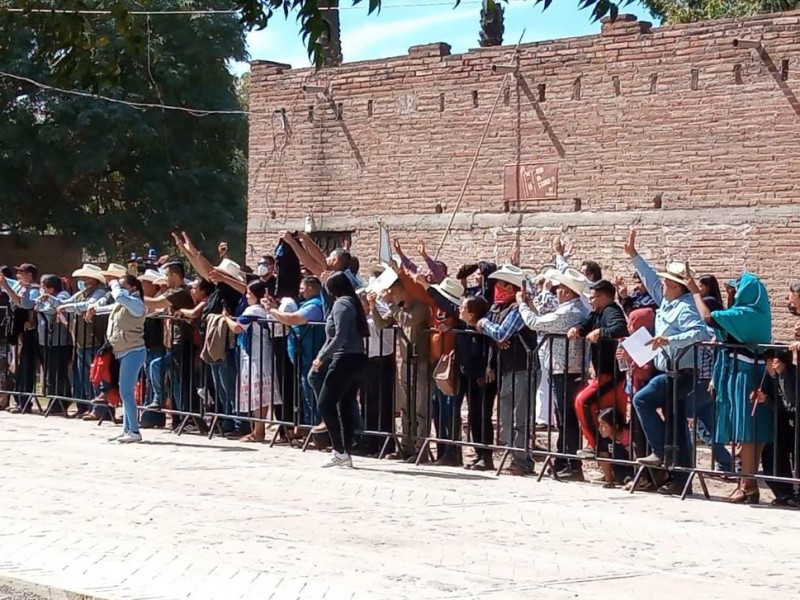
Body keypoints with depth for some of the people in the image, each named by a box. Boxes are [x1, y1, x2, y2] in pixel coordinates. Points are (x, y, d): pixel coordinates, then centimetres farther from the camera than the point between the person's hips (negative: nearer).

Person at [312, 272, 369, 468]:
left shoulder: (341, 304, -9)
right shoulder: (352, 303, 17)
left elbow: (340, 337, -19)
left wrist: (322, 357, -13)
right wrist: (322, 356, 14)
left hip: (345, 360, -9)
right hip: (357, 359, 9)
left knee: (325, 404, -6)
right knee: (345, 406, 9)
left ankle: (340, 451, -9)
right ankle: (343, 453, 8)